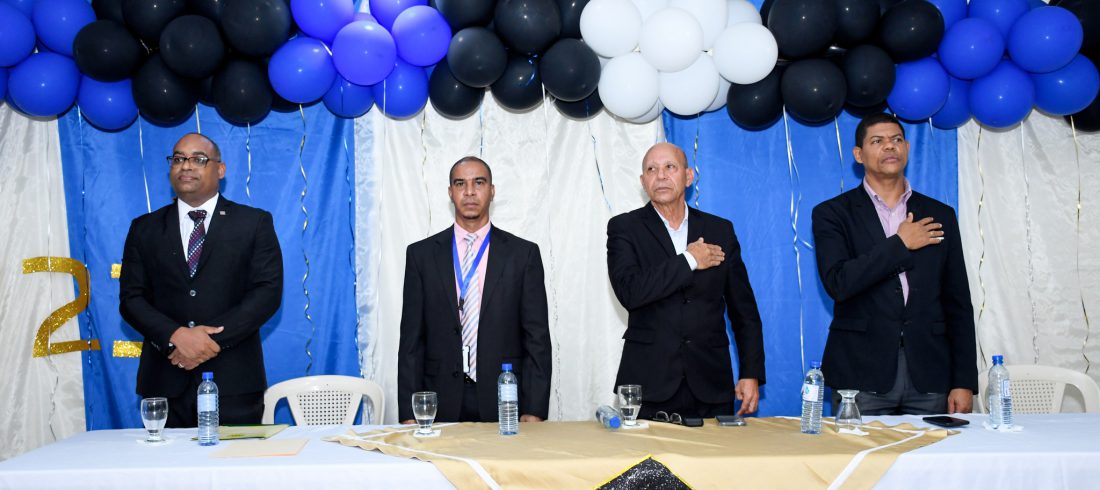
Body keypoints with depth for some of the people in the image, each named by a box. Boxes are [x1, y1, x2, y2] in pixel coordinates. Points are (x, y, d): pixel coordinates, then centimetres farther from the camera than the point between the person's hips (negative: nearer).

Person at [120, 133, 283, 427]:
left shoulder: (254, 223, 6)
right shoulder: (145, 228, 13)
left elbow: (268, 291, -3)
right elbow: (131, 297, 6)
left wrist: (214, 338, -14)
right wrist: (175, 336, -12)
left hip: (233, 382, -2)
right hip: (165, 382, 2)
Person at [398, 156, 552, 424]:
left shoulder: (524, 253, 4)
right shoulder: (421, 254, 6)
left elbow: (537, 338, 1)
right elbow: (411, 339, 5)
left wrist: (534, 411, -6)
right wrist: (409, 413, -1)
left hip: (504, 403, 0)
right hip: (442, 405, 1)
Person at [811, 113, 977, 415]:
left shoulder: (940, 216, 12)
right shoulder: (832, 214, 4)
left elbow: (958, 304, 11)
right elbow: (838, 283, -13)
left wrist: (964, 381, 5)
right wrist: (900, 243, -7)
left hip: (929, 375, 3)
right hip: (862, 374, -2)